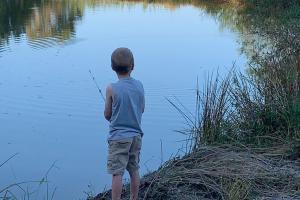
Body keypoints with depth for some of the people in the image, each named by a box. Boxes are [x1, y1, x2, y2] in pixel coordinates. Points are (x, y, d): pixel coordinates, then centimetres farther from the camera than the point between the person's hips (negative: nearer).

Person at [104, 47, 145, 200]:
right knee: (134, 171, 17)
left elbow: (107, 115, -5)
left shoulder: (112, 89, -14)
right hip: (136, 135, 5)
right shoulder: (139, 85, -2)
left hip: (118, 137, -5)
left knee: (117, 174, 1)